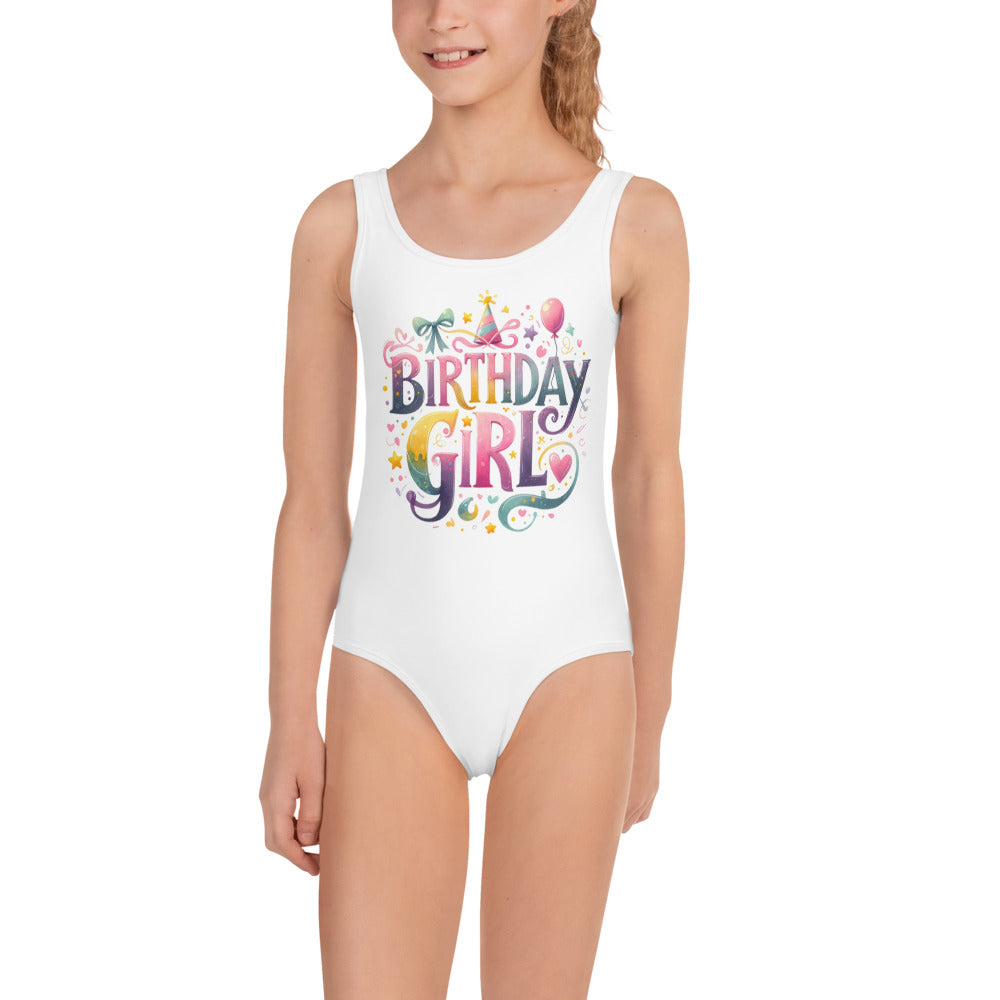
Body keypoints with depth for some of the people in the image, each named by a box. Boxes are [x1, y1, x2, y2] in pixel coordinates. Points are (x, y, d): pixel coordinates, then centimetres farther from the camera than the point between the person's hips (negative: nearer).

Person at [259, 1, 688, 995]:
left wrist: (650, 719, 8)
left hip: (567, 668, 0)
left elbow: (650, 475, 4)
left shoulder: (636, 222, -1)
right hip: (391, 671, 1)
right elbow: (312, 501, 3)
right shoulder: (342, 226, 0)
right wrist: (291, 721, 2)